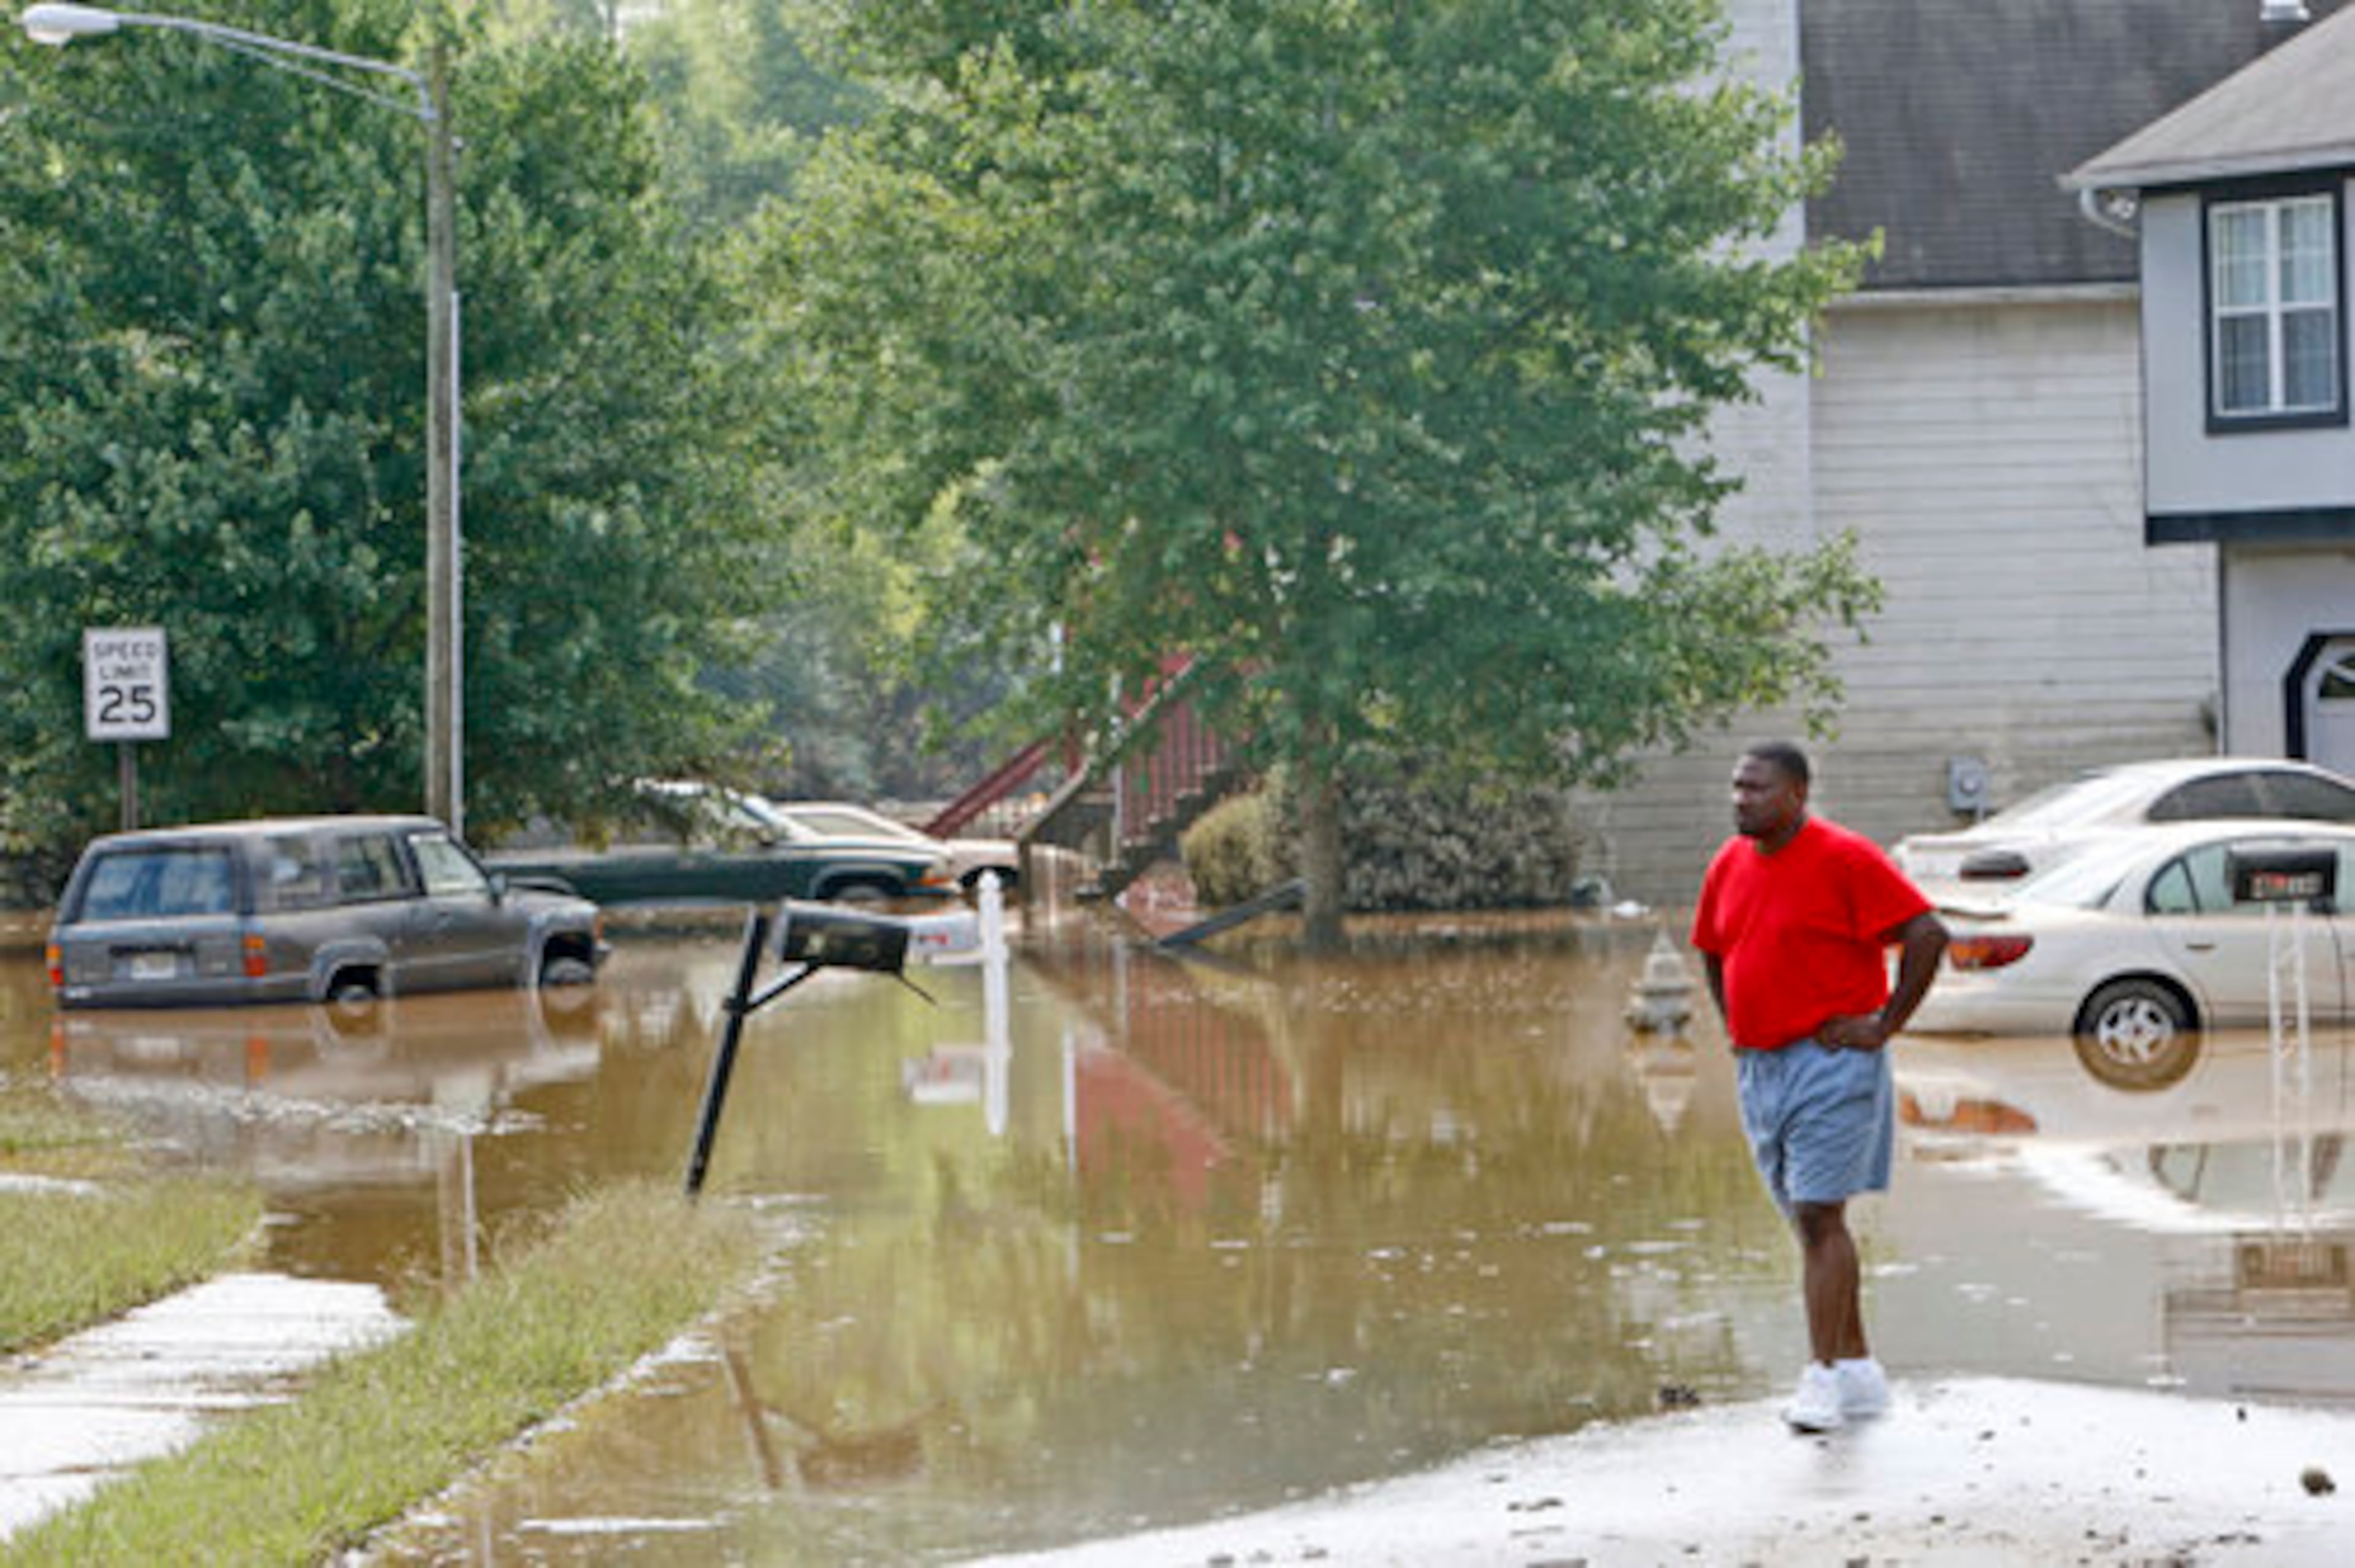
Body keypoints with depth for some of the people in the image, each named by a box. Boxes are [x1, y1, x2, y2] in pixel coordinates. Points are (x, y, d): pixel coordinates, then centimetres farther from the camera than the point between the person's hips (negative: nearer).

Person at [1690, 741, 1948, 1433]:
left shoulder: (1843, 859, -12)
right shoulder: (1729, 866, 10)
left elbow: (1927, 935, -15)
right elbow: (1714, 952, 28)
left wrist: (1885, 1025, -14)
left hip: (1831, 1063, -8)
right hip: (1760, 1067, 8)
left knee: (1820, 1218, -12)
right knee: (1809, 1221, 11)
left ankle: (1824, 1375, -11)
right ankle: (1859, 1369, 20)